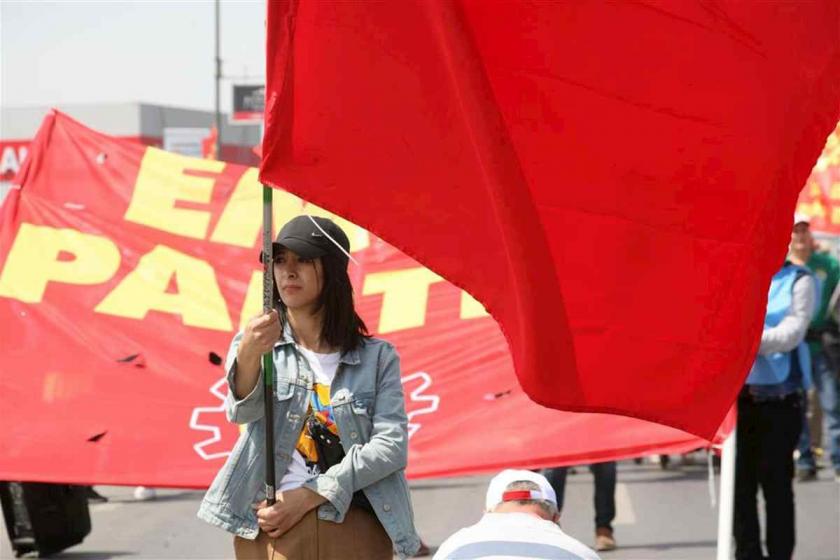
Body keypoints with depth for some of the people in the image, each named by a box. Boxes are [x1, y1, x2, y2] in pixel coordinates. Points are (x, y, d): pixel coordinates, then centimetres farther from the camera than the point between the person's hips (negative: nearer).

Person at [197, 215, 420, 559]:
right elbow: (243, 412, -8)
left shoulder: (377, 357, 9)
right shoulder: (255, 343, 11)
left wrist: (309, 496, -11)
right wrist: (248, 356, -31)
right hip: (271, 529, 0)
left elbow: (392, 445, -2)